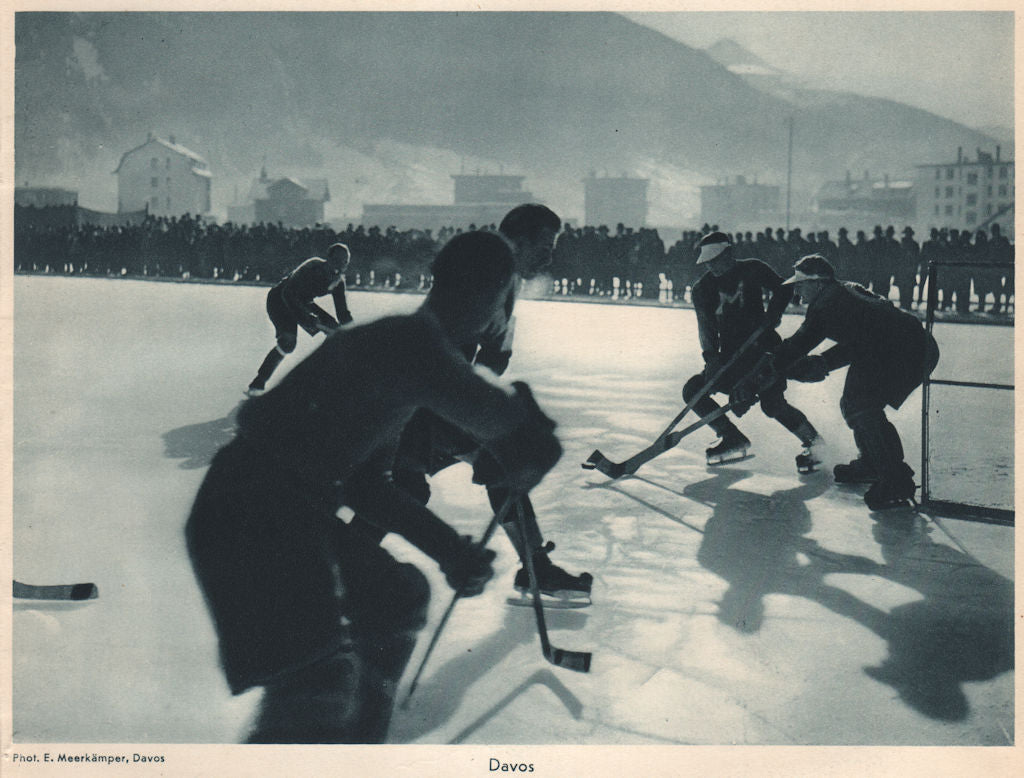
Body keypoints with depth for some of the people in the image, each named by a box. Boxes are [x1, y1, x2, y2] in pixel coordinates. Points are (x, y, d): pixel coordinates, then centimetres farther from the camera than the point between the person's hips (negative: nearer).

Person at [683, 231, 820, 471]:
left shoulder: (751, 270, -2)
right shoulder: (703, 288, 4)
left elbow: (782, 289, 1)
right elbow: (706, 327, -3)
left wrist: (772, 314, -16)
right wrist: (711, 357, -18)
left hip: (764, 348, -5)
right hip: (731, 357, 5)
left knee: (772, 403, -21)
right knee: (693, 390, -7)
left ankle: (813, 442, 2)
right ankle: (734, 440, 6)